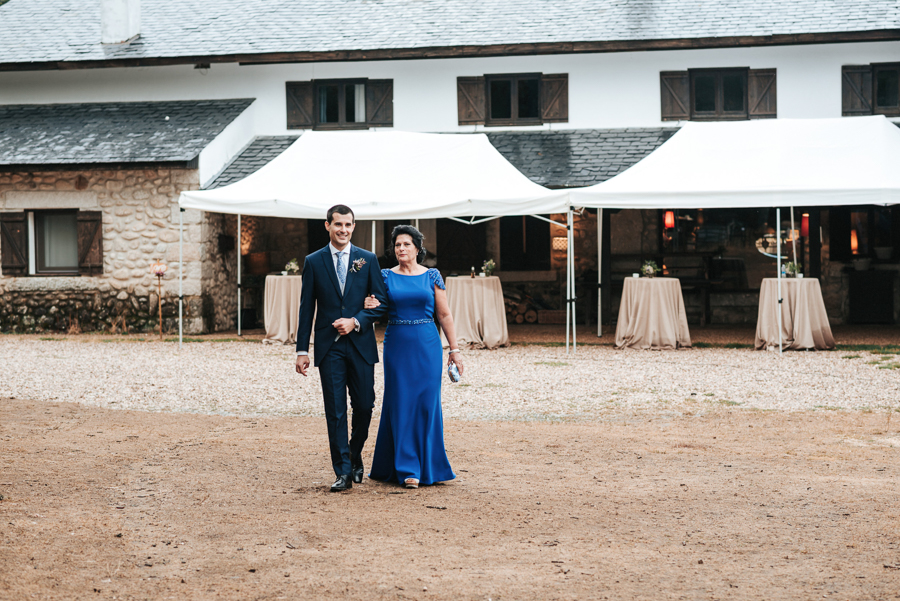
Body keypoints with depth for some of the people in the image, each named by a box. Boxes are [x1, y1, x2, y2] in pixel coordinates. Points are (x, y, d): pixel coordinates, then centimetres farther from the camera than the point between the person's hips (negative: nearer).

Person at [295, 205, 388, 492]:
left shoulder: (367, 260, 5)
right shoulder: (313, 262, 4)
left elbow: (381, 302, 4)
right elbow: (307, 308, 4)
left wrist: (356, 321, -12)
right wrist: (302, 350, 0)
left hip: (361, 345, 1)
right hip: (329, 347, -1)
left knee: (364, 406, 4)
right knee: (335, 411, -2)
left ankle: (355, 456, 29)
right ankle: (343, 472, 2)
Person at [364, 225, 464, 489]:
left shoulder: (431, 276, 4)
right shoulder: (386, 276, 4)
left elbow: (444, 315, 4)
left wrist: (454, 349, 1)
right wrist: (370, 306, -18)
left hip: (427, 346, 0)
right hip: (397, 345, 0)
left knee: (426, 403, 2)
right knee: (400, 404, 1)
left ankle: (427, 466, 14)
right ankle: (407, 469, 8)